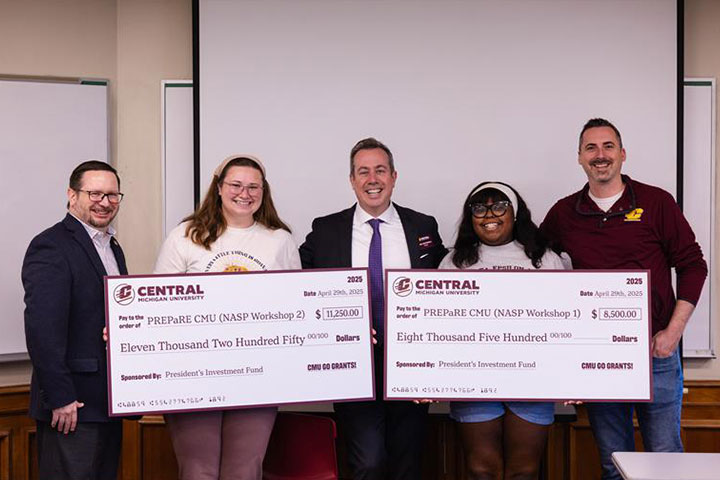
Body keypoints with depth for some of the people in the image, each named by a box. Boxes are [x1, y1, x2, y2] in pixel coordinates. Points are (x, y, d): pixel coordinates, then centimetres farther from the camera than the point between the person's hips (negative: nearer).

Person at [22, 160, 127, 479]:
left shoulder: (112, 247, 16)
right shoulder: (50, 247, -12)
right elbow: (42, 328, -19)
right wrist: (60, 397, -21)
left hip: (107, 404, 9)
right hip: (72, 405, -9)